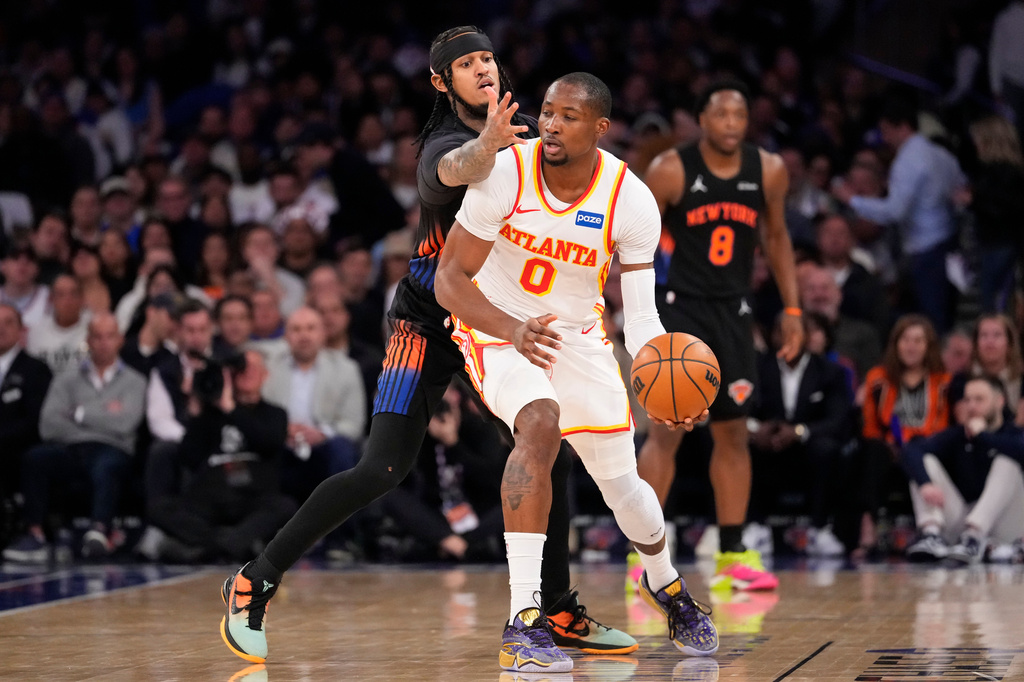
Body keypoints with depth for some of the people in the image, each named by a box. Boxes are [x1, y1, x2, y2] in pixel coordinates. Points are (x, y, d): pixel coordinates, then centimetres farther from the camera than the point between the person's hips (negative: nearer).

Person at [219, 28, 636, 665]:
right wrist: (490, 143, -71)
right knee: (385, 469, -15)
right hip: (431, 320, -7)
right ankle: (256, 581, -6)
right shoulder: (441, 145, -22)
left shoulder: (524, 127, 1)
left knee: (552, 457, 1)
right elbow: (458, 167, -49)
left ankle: (559, 611, 14)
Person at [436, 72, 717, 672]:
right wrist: (515, 331, -39)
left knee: (620, 478, 8)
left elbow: (640, 313, -16)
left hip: (578, 333, 3)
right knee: (540, 423, -32)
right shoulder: (505, 175, -24)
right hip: (496, 327, -3)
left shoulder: (632, 201, -18)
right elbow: (450, 279, -22)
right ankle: (523, 621, -32)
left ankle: (665, 582, 45)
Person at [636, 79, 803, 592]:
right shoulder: (671, 170, -12)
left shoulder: (769, 171, -1)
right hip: (679, 306, -4)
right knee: (666, 429, -10)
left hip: (732, 310, 4)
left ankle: (733, 554, 13)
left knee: (733, 432, 6)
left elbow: (775, 236, 13)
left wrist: (791, 309, 9)